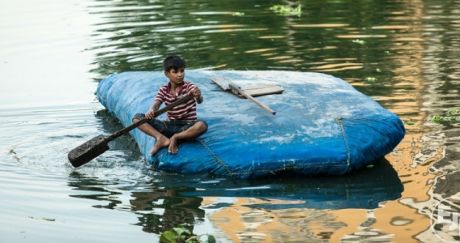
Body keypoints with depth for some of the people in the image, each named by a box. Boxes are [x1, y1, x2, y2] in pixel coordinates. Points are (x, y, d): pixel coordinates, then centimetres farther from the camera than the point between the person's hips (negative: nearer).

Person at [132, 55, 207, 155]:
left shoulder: (189, 87, -5)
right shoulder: (163, 90, 5)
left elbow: (199, 101, -24)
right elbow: (156, 104, -9)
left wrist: (198, 97, -50)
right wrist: (151, 111, -34)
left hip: (187, 126, -3)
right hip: (170, 126, 3)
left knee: (202, 125, -38)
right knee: (137, 118, -11)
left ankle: (175, 138, -23)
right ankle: (161, 138, -29)